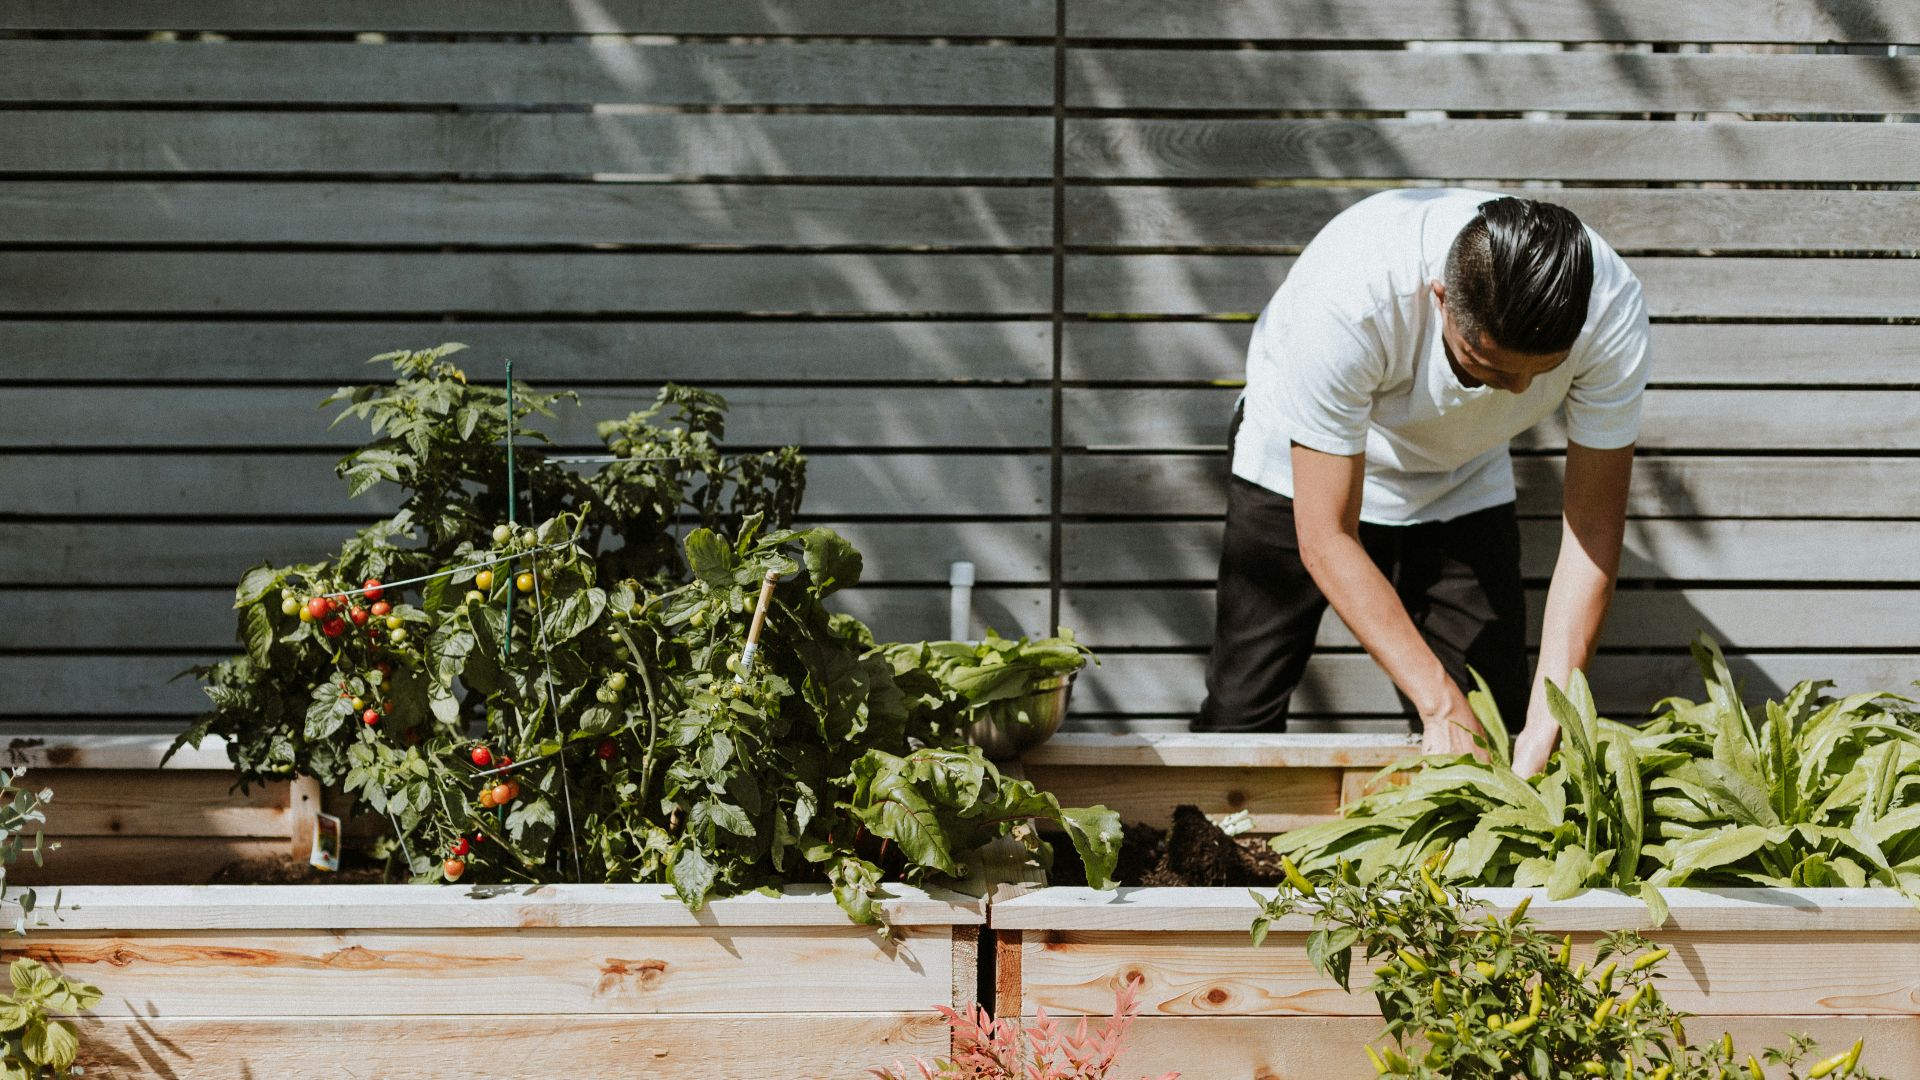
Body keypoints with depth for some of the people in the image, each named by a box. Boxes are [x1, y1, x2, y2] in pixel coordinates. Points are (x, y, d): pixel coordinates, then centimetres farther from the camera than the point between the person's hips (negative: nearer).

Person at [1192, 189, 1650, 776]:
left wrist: (1547, 723, -33)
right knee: (1239, 721, -8)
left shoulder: (1611, 310, -33)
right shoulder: (1343, 300, -42)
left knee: (1498, 724, -8)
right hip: (1303, 469, -2)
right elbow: (1327, 538, -34)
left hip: (1461, 482, 3)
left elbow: (1594, 522, -24)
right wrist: (1441, 705, -38)